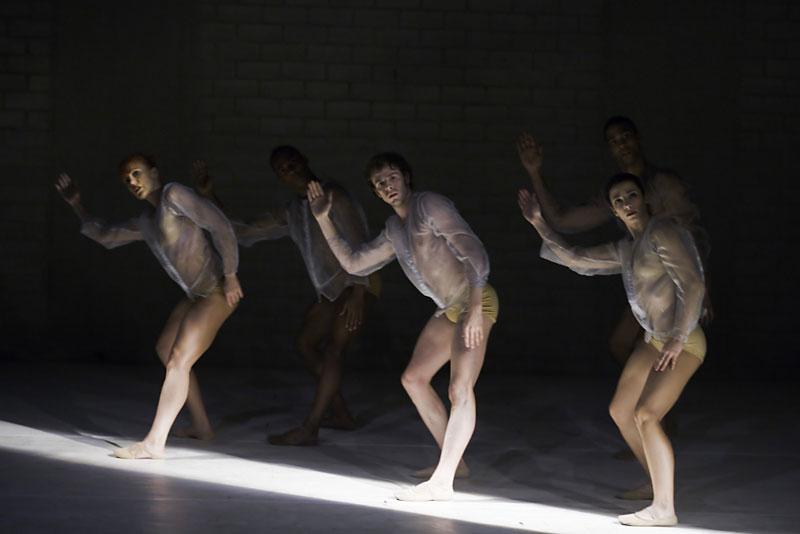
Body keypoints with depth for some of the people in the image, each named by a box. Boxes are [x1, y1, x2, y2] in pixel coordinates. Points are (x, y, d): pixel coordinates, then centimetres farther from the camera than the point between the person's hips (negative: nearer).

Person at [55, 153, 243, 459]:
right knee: (164, 349, 21)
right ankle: (201, 425, 26)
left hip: (218, 293, -10)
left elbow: (219, 225, -18)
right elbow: (106, 236, 29)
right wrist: (76, 205, 23)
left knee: (178, 360, -15)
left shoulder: (173, 195, -12)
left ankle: (154, 442, -17)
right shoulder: (145, 222, 14)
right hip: (197, 294, 10)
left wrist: (230, 275, -21)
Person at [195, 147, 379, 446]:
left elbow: (359, 246, -18)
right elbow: (244, 233, 11)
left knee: (334, 346, -22)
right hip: (331, 290, 9)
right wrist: (209, 197, 2)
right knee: (306, 343, 17)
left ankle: (309, 429, -32)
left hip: (357, 286, -9)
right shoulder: (291, 214, 11)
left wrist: (357, 295, -27)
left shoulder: (333, 197, -12)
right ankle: (341, 415, 24)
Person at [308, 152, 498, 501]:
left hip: (475, 302, -10)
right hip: (449, 310, 10)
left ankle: (441, 482, -27)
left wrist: (475, 309, -29)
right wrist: (323, 220, 13)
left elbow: (475, 253, -21)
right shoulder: (394, 230, 13)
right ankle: (451, 458, 22)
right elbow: (354, 263, 20)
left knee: (459, 389, -20)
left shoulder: (430, 206, -14)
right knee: (413, 379, 15)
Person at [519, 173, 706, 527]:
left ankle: (664, 509, -16)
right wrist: (539, 223, 16)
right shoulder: (625, 250, 12)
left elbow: (693, 284, -21)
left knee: (645, 415, -20)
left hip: (683, 343, -10)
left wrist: (678, 339, -23)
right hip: (654, 339, 10)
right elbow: (575, 259, 19)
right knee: (620, 411, 14)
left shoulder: (662, 231, -15)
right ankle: (662, 484, 25)